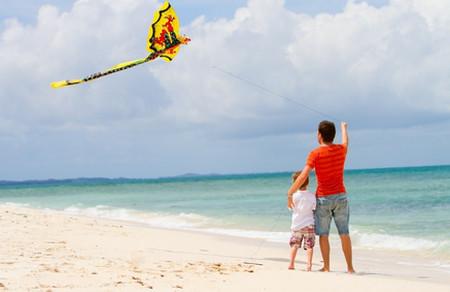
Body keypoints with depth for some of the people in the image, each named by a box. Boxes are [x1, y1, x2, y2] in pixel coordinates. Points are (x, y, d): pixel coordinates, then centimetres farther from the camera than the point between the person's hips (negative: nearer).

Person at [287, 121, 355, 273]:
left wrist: (290, 193, -12)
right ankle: (350, 267, 6)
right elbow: (345, 141, 27)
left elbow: (303, 176, -18)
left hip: (323, 198, -3)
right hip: (340, 197, 3)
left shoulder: (315, 153, -12)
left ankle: (326, 267, 5)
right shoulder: (341, 150, 1)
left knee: (323, 234, 6)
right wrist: (343, 128, 48)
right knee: (344, 233, 6)